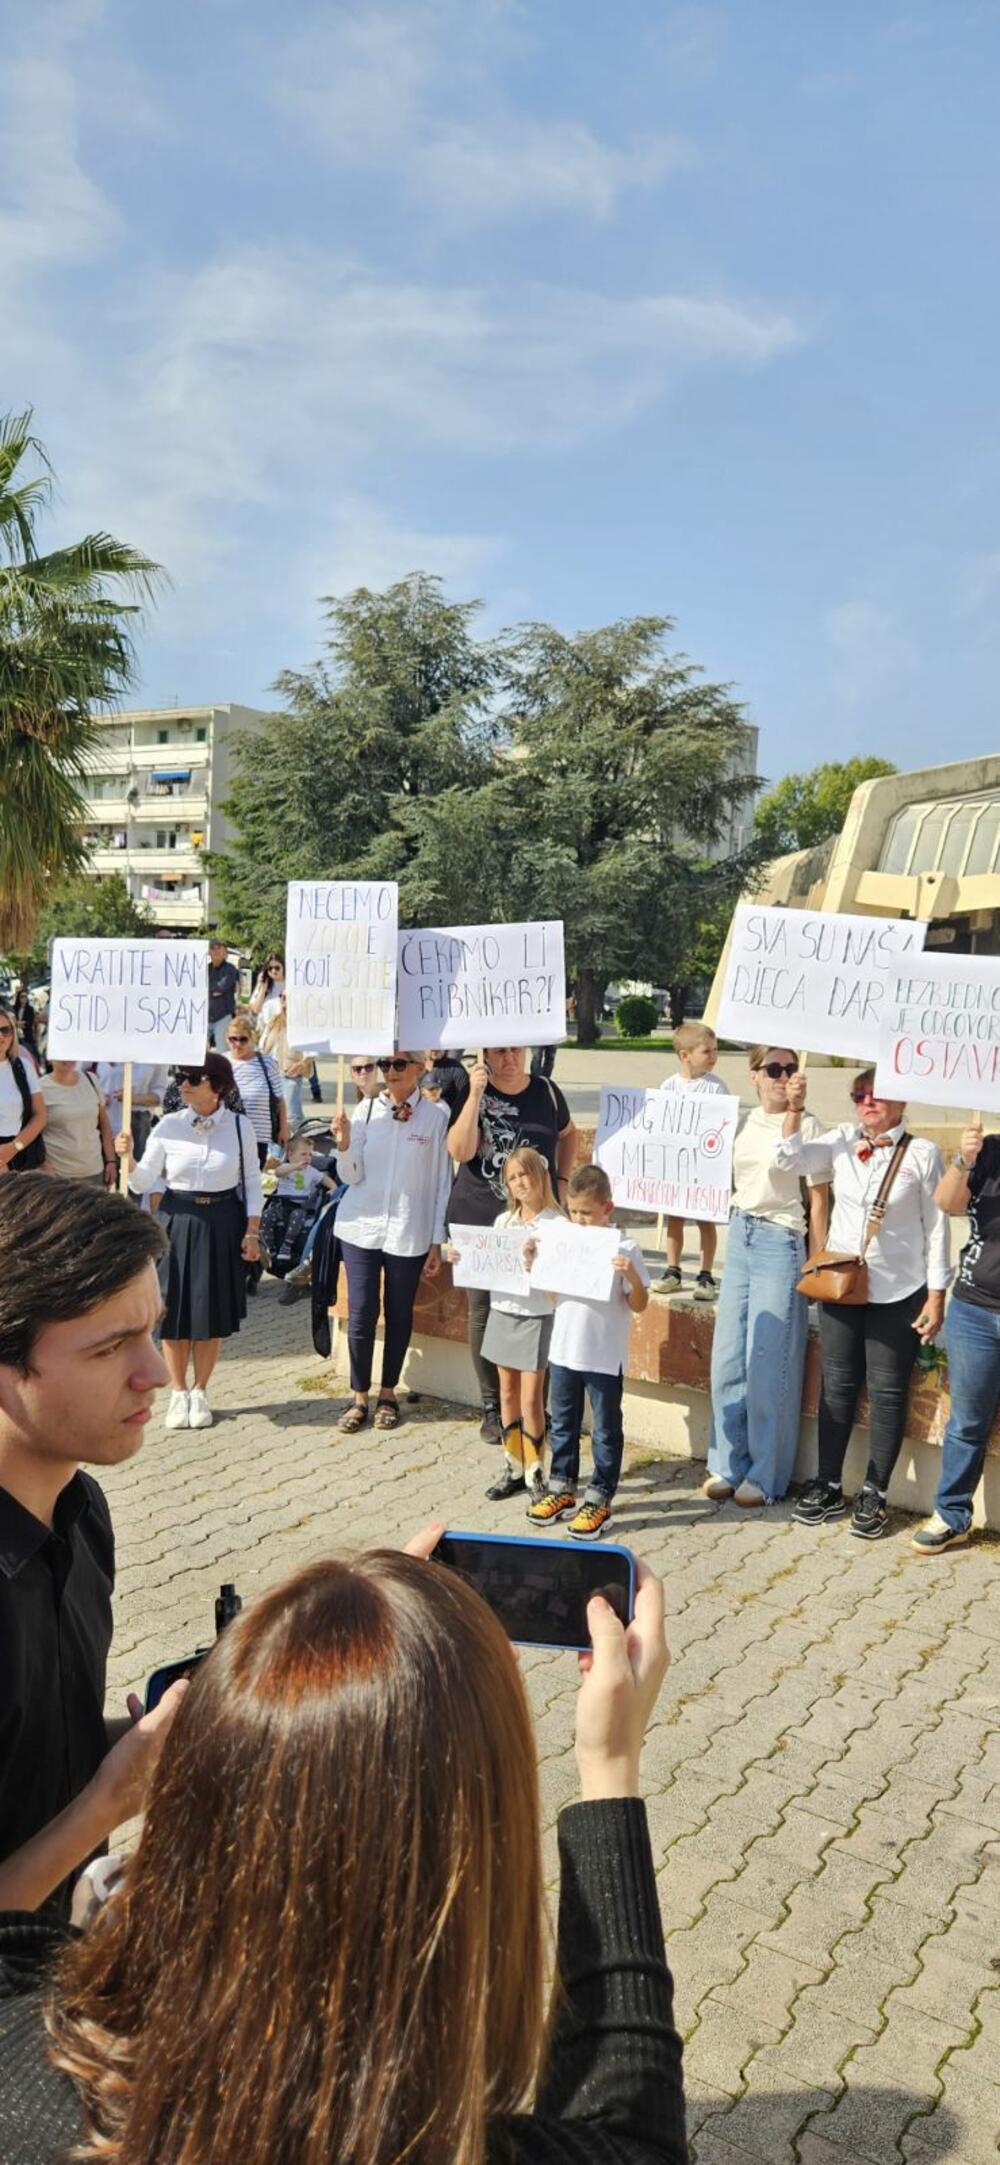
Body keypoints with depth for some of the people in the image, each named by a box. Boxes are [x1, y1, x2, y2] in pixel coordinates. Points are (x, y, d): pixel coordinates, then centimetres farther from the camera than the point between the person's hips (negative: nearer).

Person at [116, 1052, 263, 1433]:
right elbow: (142, 1184, -2)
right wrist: (128, 1158, -21)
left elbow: (252, 1181, 3)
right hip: (177, 1221, 0)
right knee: (175, 1310, 5)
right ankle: (178, 1393, 22)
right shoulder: (169, 1126, -4)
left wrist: (252, 1232, -2)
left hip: (223, 1223, 0)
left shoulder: (239, 1126, -4)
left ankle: (200, 1392, 24)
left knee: (213, 1311, 7)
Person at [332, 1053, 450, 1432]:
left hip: (408, 1232, -1)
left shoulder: (436, 1118, -5)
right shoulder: (367, 1111, 0)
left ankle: (388, 1393, 24)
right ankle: (359, 1396, 14)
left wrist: (437, 1242, -1)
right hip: (361, 1226, 1)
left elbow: (442, 1182, -1)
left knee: (399, 1315, 9)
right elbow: (351, 1176, 1)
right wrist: (344, 1144, -19)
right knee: (361, 1314, 1)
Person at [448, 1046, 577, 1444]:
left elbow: (567, 1135, 24)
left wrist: (561, 1180, 12)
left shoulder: (547, 1092, 5)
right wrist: (476, 1094, -20)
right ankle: (492, 1407, 16)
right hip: (480, 1221, -1)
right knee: (484, 1314, 3)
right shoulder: (472, 1094, -2)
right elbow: (460, 1151, -17)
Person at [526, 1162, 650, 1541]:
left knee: (605, 1430, 7)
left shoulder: (624, 1249, -12)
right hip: (563, 1351, 6)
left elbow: (639, 1305, -11)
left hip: (604, 1359, -5)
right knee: (562, 1423, 17)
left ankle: (599, 1499, 16)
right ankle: (562, 1489, 31)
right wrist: (532, 1262, -3)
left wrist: (630, 1274, -28)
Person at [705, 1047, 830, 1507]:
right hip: (740, 1236, 6)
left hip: (781, 1242, -6)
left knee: (768, 1364, -2)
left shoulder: (806, 1126, -7)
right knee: (727, 1359, 8)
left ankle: (765, 1476, 10)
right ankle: (728, 1464, 20)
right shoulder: (742, 1123, 9)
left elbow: (818, 1198, -7)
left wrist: (817, 1263, -9)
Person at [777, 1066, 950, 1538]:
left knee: (887, 1392, 5)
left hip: (898, 1292, -3)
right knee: (837, 1385, 11)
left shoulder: (922, 1153, -7)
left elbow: (936, 1228, -5)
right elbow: (791, 1161, -10)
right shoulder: (841, 1141, 2)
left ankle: (874, 1494, 16)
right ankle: (829, 1486, 22)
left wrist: (936, 1296, -7)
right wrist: (795, 1110, -21)